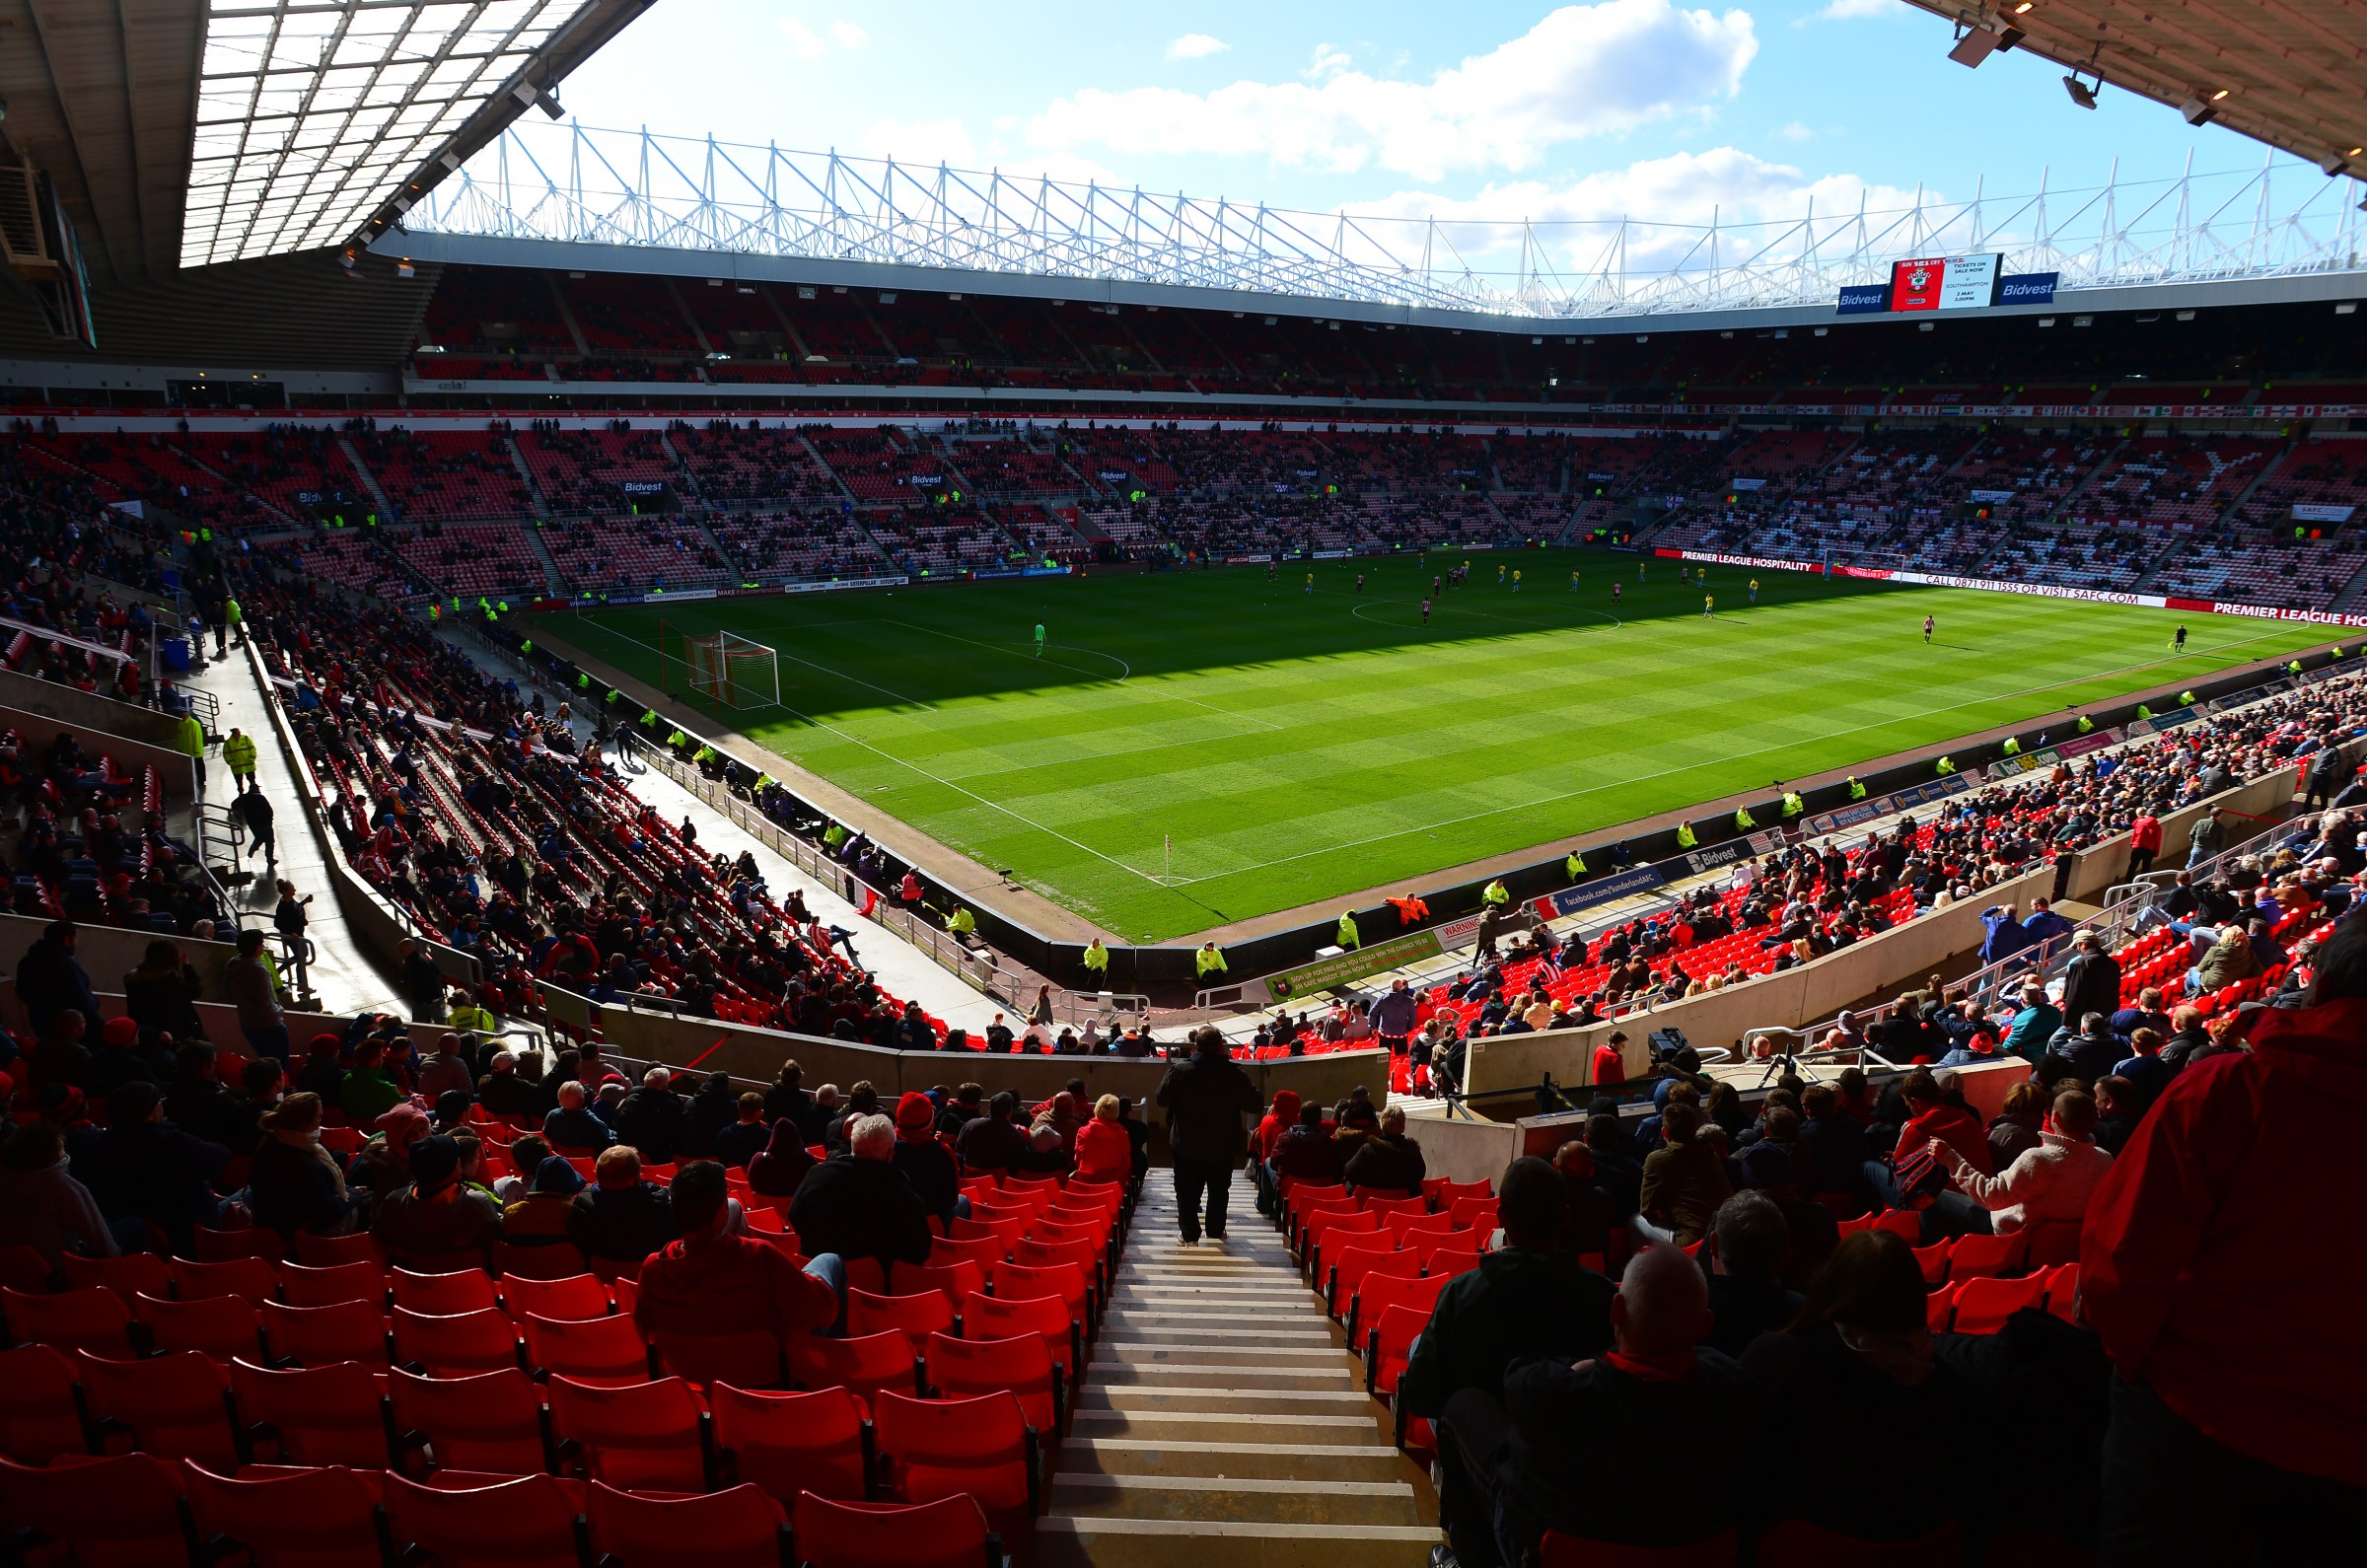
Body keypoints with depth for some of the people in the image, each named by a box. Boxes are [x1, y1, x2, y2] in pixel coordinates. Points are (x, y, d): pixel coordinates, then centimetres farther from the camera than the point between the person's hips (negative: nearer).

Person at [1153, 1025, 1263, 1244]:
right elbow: (1256, 1105, -7)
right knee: (1218, 1191, 20)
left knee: (1187, 1191, 12)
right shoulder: (1235, 1075, -15)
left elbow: (1161, 1098, -3)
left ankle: (1190, 1235, 10)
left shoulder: (1179, 1070, -14)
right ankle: (1215, 1232, 28)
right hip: (1222, 1147, 1)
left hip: (1186, 1146, -1)